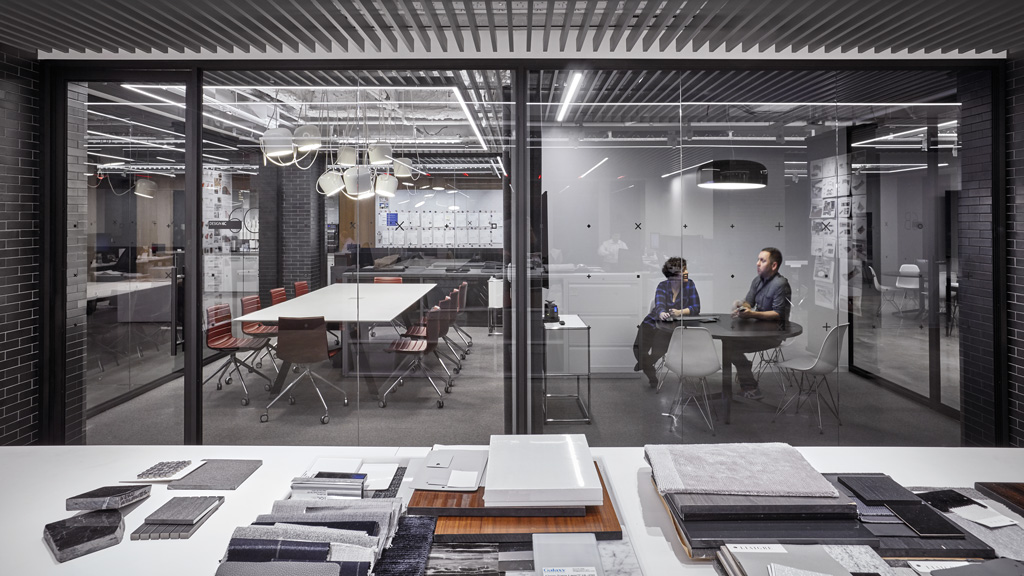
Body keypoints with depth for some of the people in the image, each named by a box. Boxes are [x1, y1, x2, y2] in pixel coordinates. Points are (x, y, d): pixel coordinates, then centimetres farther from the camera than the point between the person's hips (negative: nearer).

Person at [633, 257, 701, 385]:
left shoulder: (689, 285, -4)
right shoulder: (663, 286, -5)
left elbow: (695, 308, -8)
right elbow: (659, 305, -21)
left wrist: (680, 312, -28)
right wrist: (661, 313, -47)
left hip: (675, 325, -1)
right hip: (655, 321, 1)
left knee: (659, 346, -27)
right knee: (639, 347, -17)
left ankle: (644, 365, 7)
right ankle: (650, 373, 12)